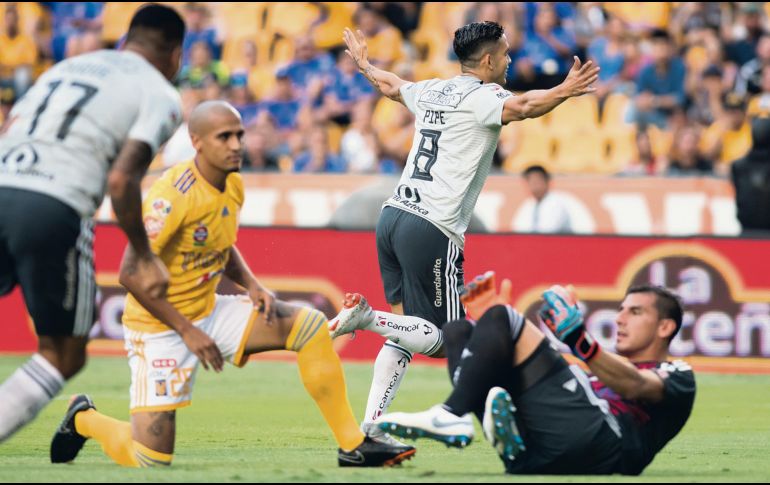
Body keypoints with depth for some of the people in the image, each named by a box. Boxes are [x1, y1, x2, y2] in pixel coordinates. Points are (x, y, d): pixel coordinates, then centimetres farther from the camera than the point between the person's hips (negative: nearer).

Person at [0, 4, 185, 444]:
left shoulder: (65, 67, 27)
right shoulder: (161, 96, 9)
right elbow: (121, 178, -5)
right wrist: (145, 258, 3)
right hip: (54, 210, -5)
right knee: (65, 357, 13)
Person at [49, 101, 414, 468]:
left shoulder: (233, 185, 2)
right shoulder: (173, 196, -24)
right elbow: (131, 274, -25)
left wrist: (251, 284, 1)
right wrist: (187, 331, -23)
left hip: (210, 311, 8)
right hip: (158, 327, -7)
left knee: (310, 325, -8)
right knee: (151, 460, -11)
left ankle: (353, 446, -5)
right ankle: (83, 418, 22)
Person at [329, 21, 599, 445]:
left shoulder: (431, 91, 17)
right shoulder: (481, 97, -6)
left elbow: (390, 85, 38)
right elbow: (520, 107, -29)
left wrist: (364, 64, 57)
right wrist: (564, 92, -42)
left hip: (392, 216, 8)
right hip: (432, 229, -8)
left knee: (406, 330, 13)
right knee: (443, 340, -1)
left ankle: (371, 424, 4)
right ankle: (367, 317, -19)